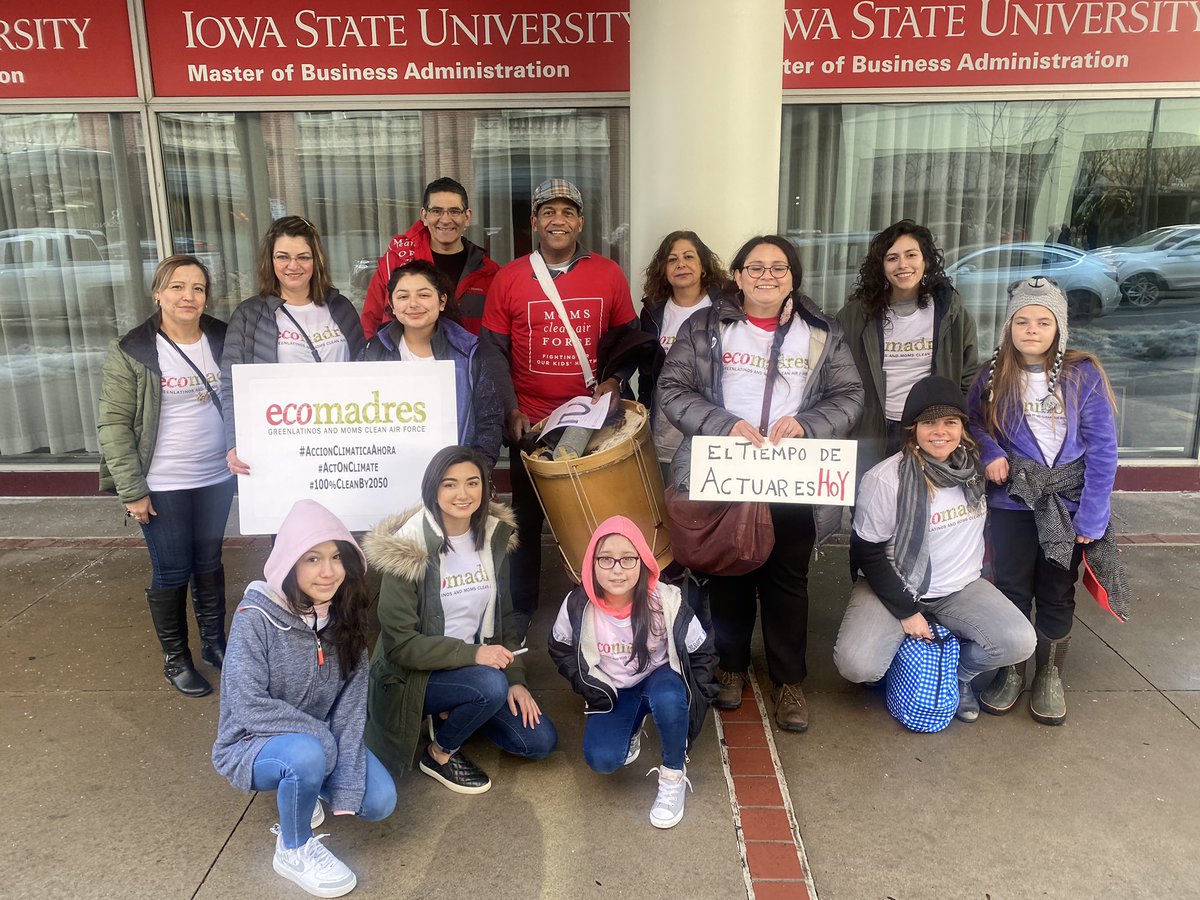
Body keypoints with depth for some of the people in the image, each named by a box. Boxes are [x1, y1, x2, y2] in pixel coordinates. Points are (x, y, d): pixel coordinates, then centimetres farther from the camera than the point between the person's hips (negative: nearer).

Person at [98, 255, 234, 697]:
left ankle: (215, 643, 33)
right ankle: (176, 659, 24)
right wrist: (131, 490, -12)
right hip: (162, 486, -3)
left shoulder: (223, 340, 2)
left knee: (209, 563, 16)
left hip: (216, 478, 4)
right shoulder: (131, 351, -10)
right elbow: (114, 424, -9)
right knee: (171, 572, 6)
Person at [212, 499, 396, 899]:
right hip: (251, 744, -5)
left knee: (379, 801, -12)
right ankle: (294, 850, -7)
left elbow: (351, 706, -13)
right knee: (307, 754, -36)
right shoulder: (256, 616, -24)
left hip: (319, 740, 5)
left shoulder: (345, 618, -9)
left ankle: (300, 785, 16)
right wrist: (321, 736, -23)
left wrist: (346, 789, -21)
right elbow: (248, 706, -26)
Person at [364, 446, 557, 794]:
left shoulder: (495, 535, -3)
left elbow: (504, 614, 5)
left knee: (540, 741, -3)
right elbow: (399, 644, -20)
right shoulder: (409, 548, -20)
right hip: (416, 675, -5)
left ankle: (452, 715, 17)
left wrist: (515, 679, -4)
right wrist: (472, 654, -27)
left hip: (475, 665, 6)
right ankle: (439, 754, -3)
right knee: (491, 686, -32)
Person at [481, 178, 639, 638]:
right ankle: (521, 609, 29)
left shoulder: (608, 274, 0)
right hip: (530, 423, 0)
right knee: (527, 518, 12)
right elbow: (493, 352, 0)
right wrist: (510, 410, -10)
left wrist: (614, 380, -8)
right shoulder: (508, 278, -2)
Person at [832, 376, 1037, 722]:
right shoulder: (884, 479, -20)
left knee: (1020, 642, -19)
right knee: (856, 664, -25)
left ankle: (957, 672, 13)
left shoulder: (978, 467, -5)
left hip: (962, 588, 4)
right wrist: (906, 611, -13)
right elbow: (868, 553, -13)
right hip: (896, 588, -4)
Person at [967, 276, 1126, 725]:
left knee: (1057, 593, 11)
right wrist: (990, 452, -12)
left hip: (1067, 504, -1)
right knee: (1012, 588, 8)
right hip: (1012, 502, 1)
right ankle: (1011, 671, 26)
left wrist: (1091, 518, -14)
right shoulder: (994, 375, -2)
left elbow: (1102, 449, -9)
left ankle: (1049, 676, 29)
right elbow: (974, 422, 11)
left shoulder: (1083, 375, -7)